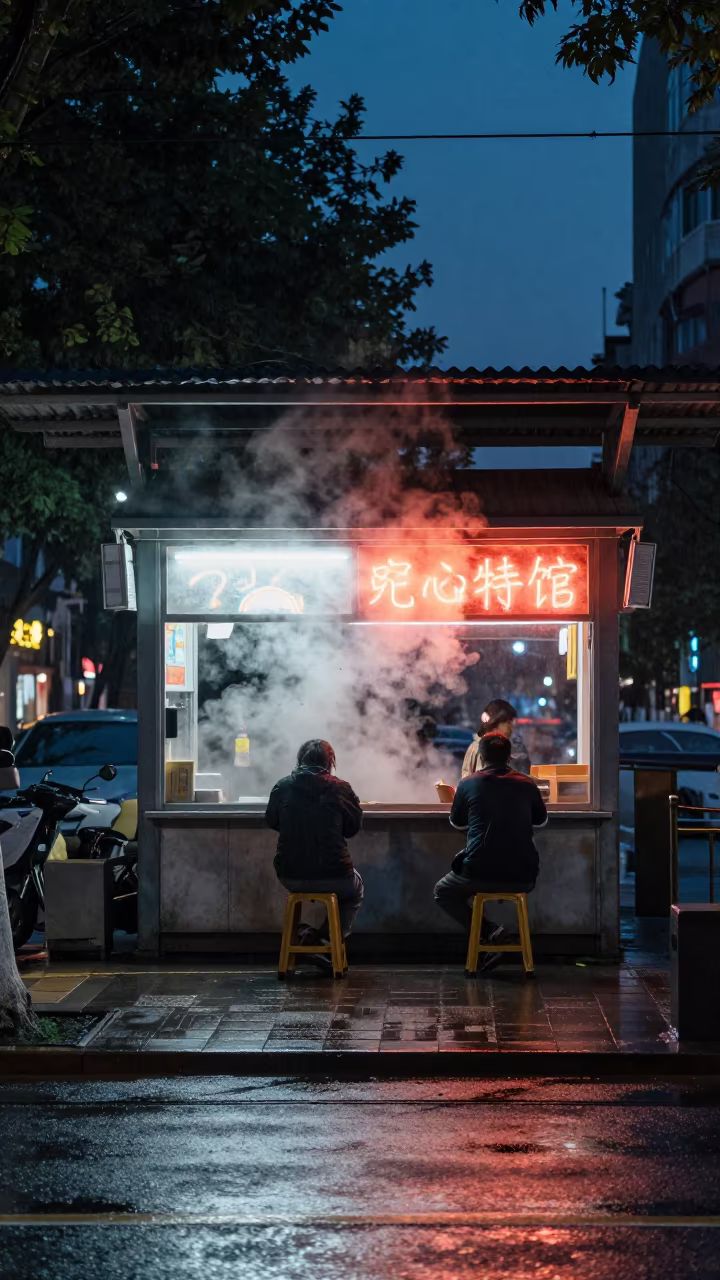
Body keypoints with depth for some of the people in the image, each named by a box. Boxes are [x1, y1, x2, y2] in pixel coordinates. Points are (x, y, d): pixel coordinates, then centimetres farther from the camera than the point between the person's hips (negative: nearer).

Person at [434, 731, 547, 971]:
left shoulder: (468, 784, 0)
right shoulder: (527, 785, 4)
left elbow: (457, 823, 17)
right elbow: (541, 820, 22)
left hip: (480, 874, -3)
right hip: (523, 878, 3)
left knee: (442, 892, 24)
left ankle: (488, 931, 2)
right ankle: (492, 933, 22)